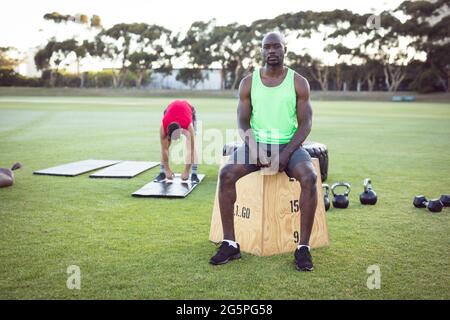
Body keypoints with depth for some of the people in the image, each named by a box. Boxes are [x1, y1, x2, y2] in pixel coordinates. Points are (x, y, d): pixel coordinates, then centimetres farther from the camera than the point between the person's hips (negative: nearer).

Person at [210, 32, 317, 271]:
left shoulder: (299, 83, 0)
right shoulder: (248, 83, 4)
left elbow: (305, 124, -3)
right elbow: (242, 122, 2)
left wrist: (285, 154, -17)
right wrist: (253, 146, -18)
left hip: (289, 144, -1)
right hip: (256, 143, 1)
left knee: (309, 177, -32)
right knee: (226, 173, -26)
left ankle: (303, 247, -21)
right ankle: (230, 243, -17)